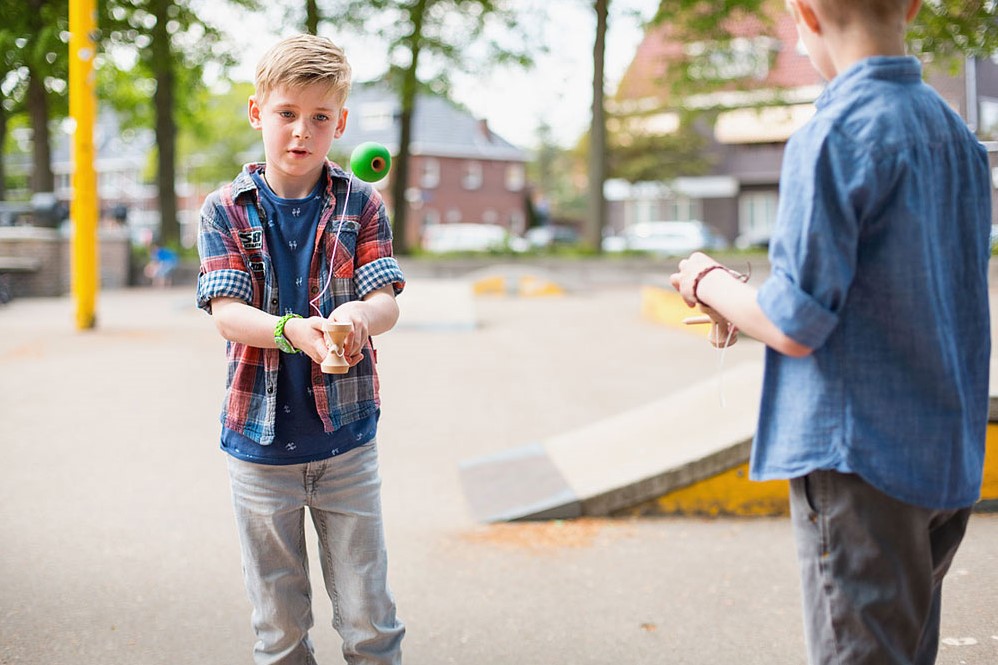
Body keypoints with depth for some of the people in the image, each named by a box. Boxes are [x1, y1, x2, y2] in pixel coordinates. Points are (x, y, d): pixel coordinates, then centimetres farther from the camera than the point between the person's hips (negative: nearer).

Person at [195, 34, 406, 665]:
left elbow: (387, 304, -8)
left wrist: (358, 315, -33)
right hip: (260, 443, 0)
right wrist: (292, 329, -33)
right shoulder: (226, 209, -1)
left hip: (347, 440, 0)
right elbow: (226, 312, -12)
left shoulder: (362, 205, 0)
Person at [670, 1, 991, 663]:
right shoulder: (956, 133, 10)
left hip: (859, 459, -8)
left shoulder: (834, 136, -16)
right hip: (947, 460, 8)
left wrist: (710, 282, 1)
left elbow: (797, 326, -18)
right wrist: (752, 301, 17)